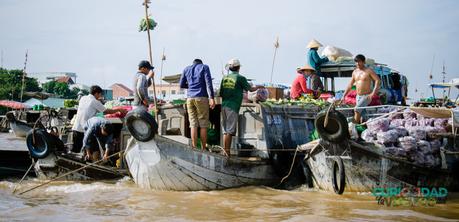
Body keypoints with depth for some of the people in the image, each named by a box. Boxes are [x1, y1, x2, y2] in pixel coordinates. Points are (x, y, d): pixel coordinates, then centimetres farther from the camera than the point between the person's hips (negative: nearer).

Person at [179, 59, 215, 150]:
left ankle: (194, 148, -2)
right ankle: (203, 149, 3)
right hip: (202, 98, -3)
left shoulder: (186, 69, 16)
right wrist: (211, 98, -14)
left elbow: (182, 85, 19)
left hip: (190, 98, 3)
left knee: (193, 124, 3)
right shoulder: (204, 67, 7)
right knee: (203, 125, 2)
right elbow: (208, 82, -7)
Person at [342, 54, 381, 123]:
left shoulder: (368, 71, -5)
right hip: (358, 96, 6)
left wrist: (373, 93, -19)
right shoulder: (355, 72, 12)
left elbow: (378, 80, -10)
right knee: (361, 116, 4)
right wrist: (343, 96, 12)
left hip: (366, 96, -6)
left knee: (357, 109, -23)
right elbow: (350, 85, 17)